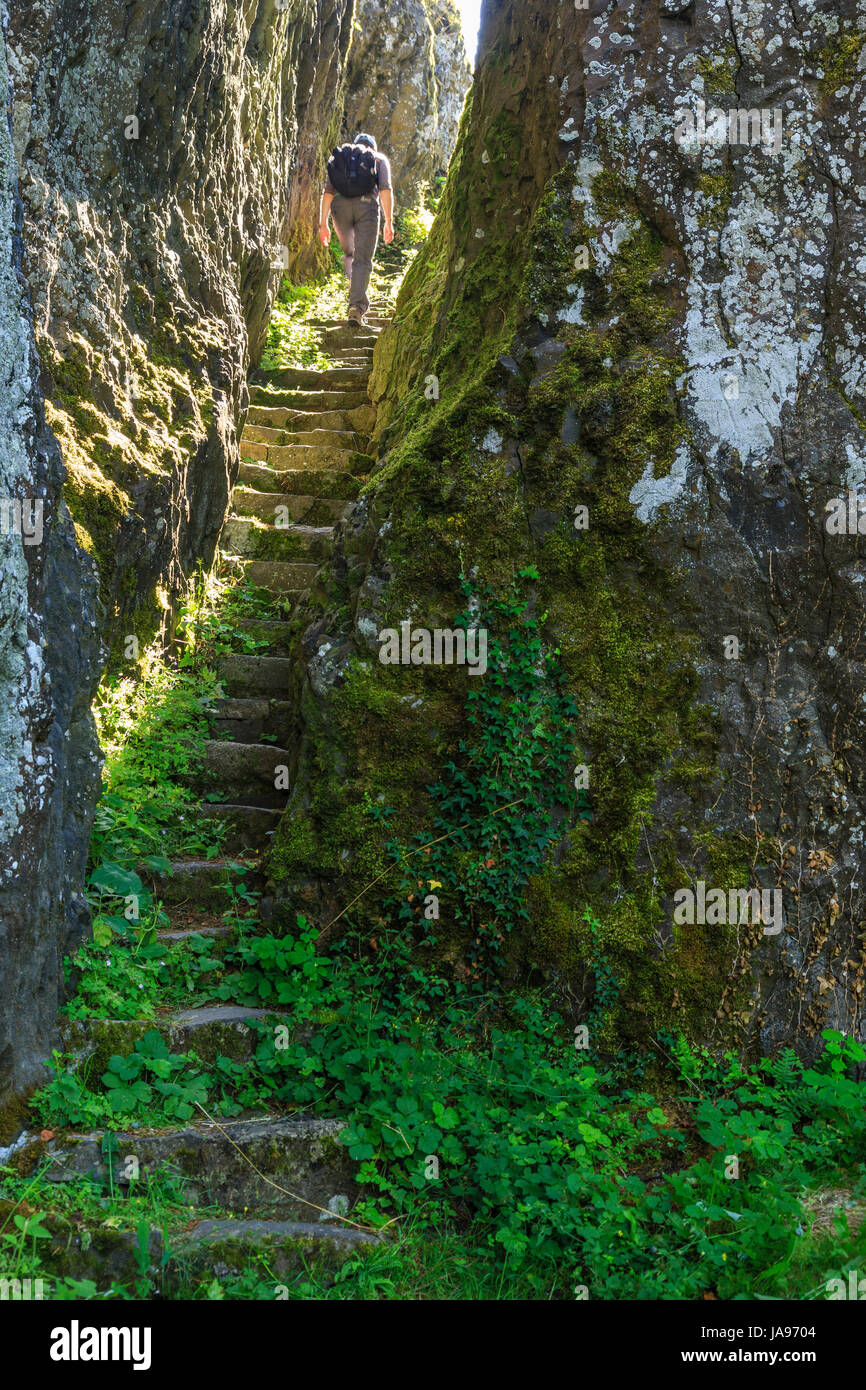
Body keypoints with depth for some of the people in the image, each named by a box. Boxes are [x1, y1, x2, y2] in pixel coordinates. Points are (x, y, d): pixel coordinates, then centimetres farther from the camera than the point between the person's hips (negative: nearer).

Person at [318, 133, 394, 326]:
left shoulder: (338, 157, 25)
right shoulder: (379, 159, 20)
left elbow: (328, 191, 13)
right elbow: (385, 189, 3)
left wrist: (323, 224, 10)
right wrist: (389, 222, -2)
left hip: (340, 205, 2)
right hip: (366, 205, -2)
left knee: (349, 254, 23)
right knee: (363, 260, 0)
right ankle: (356, 306, -14)